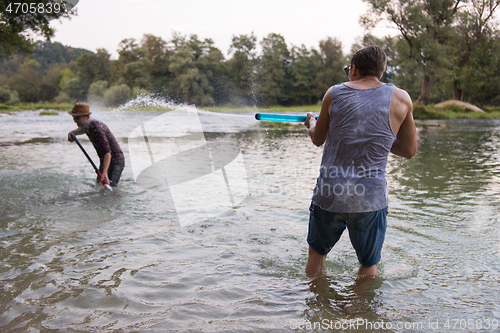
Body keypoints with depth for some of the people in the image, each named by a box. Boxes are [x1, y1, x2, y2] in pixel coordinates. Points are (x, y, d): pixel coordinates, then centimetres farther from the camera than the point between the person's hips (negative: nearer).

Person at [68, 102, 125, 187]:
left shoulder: (97, 129, -28)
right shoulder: (87, 125, 2)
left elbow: (108, 152, -36)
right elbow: (82, 130, 31)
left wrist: (104, 172, -46)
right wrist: (72, 133, 7)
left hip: (115, 162, -10)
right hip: (104, 161, 10)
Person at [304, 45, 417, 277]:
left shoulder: (334, 93, 0)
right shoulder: (401, 99, -2)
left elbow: (317, 139, 12)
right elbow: (409, 151, 6)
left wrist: (311, 124, 34)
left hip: (329, 195, 1)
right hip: (371, 198, -1)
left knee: (317, 253, 24)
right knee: (369, 264, 20)